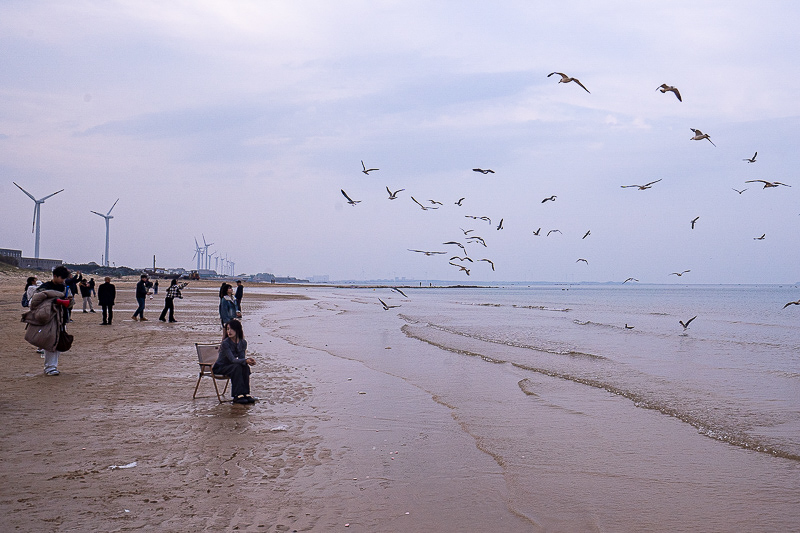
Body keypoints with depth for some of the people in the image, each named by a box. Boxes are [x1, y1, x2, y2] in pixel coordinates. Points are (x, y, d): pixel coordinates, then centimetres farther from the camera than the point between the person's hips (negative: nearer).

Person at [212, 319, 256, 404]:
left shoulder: (243, 343, -4)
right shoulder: (225, 343, -22)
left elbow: (241, 358, -4)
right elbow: (232, 360, -28)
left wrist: (248, 360, -27)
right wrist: (245, 360, -42)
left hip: (230, 367, 5)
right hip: (219, 368, -5)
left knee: (246, 367, -24)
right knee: (237, 367, -32)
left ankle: (246, 393, -21)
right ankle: (237, 396, -31)